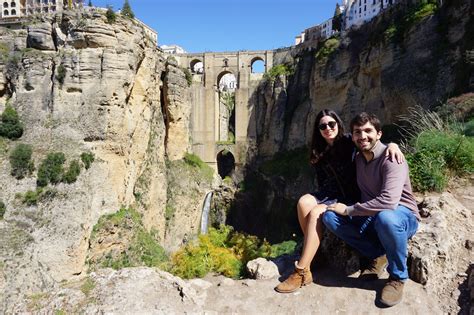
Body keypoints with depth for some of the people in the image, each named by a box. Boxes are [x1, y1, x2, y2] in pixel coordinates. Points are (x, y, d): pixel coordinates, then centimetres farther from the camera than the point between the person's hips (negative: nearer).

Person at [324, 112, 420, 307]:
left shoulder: (390, 159, -21)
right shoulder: (358, 159, 2)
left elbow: (388, 202, -35)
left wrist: (348, 210, -26)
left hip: (402, 216, -6)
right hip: (371, 217, 6)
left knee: (386, 217, -42)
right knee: (330, 216, -14)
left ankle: (398, 277, -14)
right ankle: (378, 255, -5)